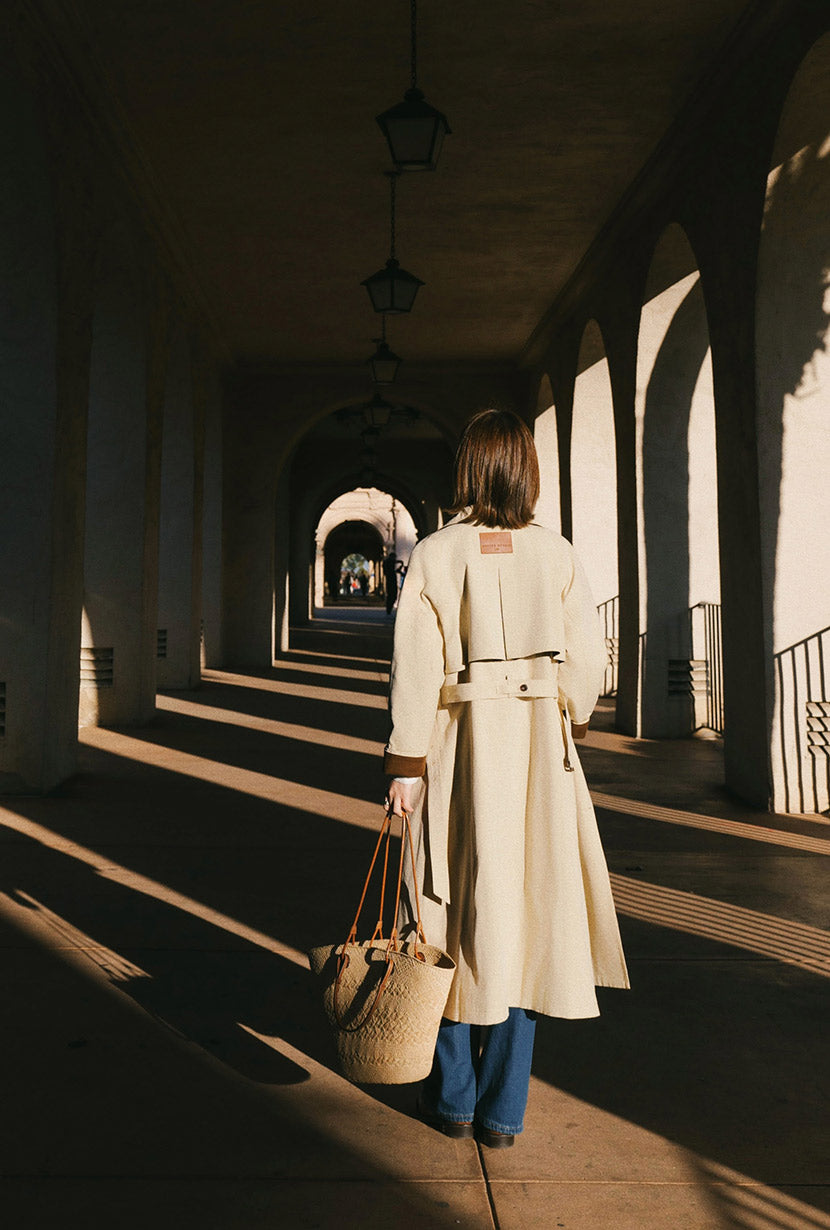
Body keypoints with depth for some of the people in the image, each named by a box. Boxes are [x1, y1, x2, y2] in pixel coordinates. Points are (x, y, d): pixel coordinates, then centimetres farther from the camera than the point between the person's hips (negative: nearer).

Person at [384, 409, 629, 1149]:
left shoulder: (434, 555, -6)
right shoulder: (558, 555, -1)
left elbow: (417, 669, -10)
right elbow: (586, 659, 0)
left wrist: (405, 766, -5)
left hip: (461, 742, -1)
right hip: (538, 747, 2)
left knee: (456, 917, 12)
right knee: (527, 915, 11)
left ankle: (454, 1100, 26)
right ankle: (504, 1112, 21)